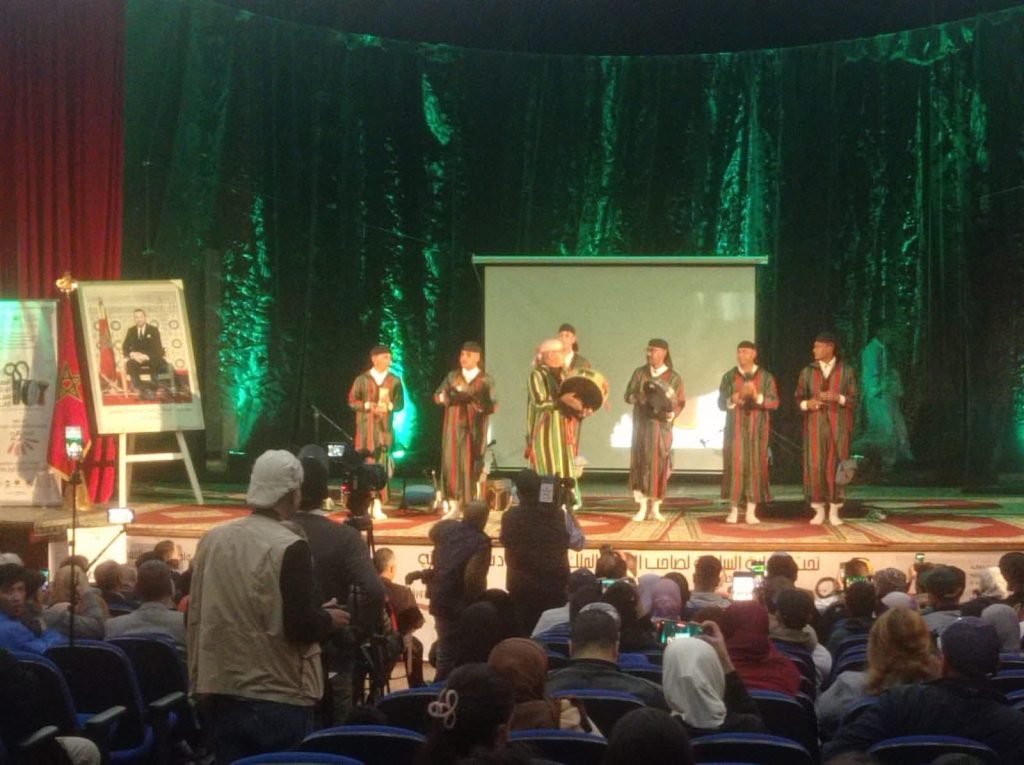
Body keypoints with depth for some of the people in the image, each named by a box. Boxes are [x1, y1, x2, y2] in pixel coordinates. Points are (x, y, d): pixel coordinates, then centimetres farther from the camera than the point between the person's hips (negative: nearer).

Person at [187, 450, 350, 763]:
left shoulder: (211, 539, 4)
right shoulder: (289, 547, -16)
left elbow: (197, 615, 11)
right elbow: (301, 627, -18)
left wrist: (199, 680, 21)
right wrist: (329, 618, 3)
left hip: (221, 691, 6)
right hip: (278, 699, -6)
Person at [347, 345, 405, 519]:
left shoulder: (394, 380, 8)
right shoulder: (362, 379, 2)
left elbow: (400, 403, 5)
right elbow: (352, 401, 1)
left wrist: (389, 406, -16)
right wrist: (368, 405, -15)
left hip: (384, 427, 1)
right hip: (366, 427, -1)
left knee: (381, 465, -4)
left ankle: (377, 505, -2)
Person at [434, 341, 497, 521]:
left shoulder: (486, 380, 3)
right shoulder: (452, 376, 10)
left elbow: (493, 405, -5)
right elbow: (437, 396, 3)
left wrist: (480, 404, -24)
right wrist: (446, 396, -19)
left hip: (475, 428, -2)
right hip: (454, 426, 2)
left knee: (472, 464, -4)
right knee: (452, 463, -5)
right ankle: (453, 506, -2)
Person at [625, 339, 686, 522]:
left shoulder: (674, 377, 2)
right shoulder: (639, 372, 8)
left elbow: (681, 402, 2)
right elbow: (628, 396, 5)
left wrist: (671, 414, -17)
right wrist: (642, 397, -15)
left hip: (662, 426, -1)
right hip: (642, 424, 1)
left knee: (660, 464, -2)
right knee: (641, 463, -4)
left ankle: (655, 508, 5)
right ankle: (642, 508, -2)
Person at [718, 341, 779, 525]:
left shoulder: (766, 377, 5)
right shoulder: (729, 377, 8)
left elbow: (775, 402, -3)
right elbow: (721, 403, 4)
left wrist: (758, 397, -21)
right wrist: (733, 399, -17)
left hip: (757, 428, 0)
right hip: (735, 428, 0)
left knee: (755, 465, -3)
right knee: (735, 464, -8)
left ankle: (751, 511, 0)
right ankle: (733, 510, -4)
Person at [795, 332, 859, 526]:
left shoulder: (847, 371, 1)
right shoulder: (807, 371, 5)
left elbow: (854, 399, -2)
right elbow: (799, 398, 5)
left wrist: (838, 398, -20)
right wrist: (807, 404, -18)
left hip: (839, 425, -1)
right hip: (815, 426, 1)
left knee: (836, 466, -2)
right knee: (815, 466, -4)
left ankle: (834, 511, 6)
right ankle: (819, 511, 5)